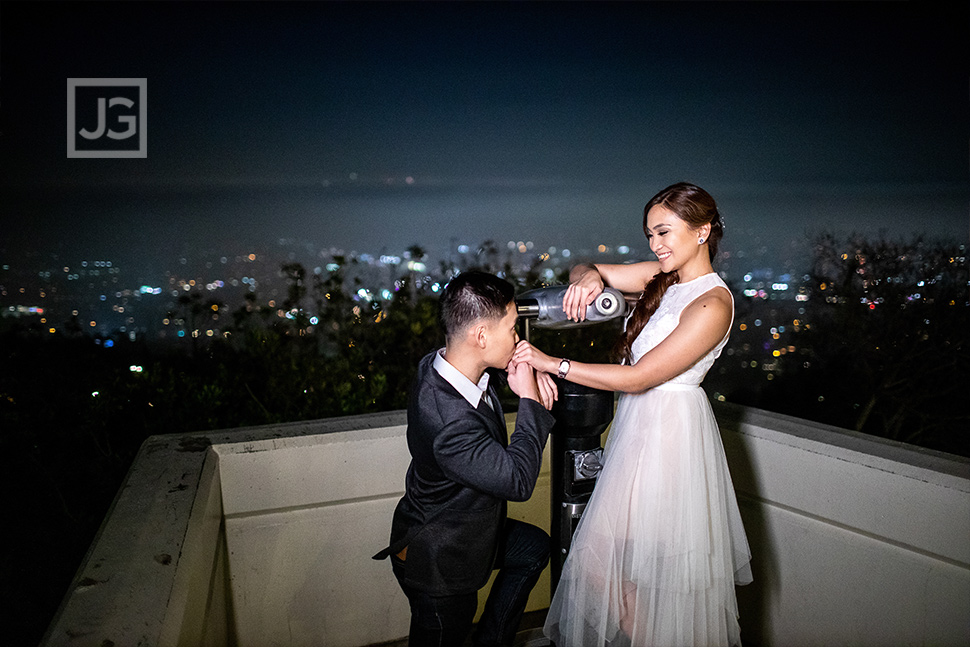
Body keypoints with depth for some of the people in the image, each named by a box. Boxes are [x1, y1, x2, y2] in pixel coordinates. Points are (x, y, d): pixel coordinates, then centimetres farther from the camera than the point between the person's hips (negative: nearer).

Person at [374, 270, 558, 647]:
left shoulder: (442, 365, -13)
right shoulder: (450, 423, -40)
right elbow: (518, 480, -30)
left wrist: (529, 375, -11)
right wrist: (530, 401, -26)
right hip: (437, 564, -9)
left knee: (534, 547, 23)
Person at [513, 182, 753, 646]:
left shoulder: (711, 304, -20)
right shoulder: (664, 277, 4)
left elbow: (639, 377, -22)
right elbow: (583, 269, 10)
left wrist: (553, 364, -22)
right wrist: (589, 277, -15)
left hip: (669, 430, -8)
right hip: (640, 422, 8)